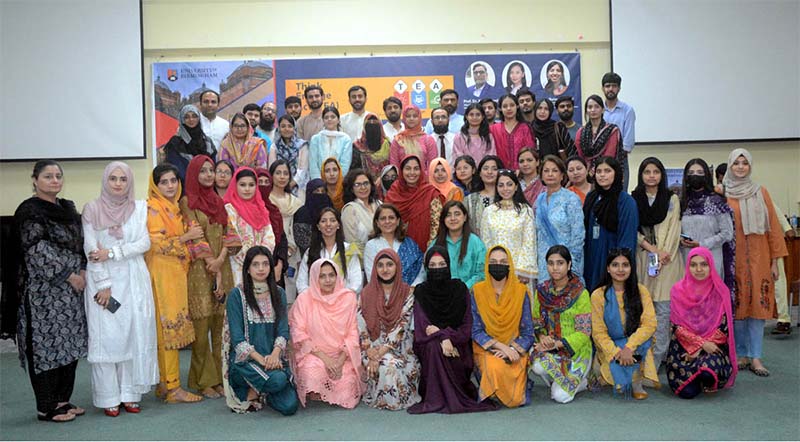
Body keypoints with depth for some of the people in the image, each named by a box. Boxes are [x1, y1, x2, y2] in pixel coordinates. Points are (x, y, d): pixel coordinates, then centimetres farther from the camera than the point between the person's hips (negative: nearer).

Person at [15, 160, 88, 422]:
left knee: (70, 343, 9)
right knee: (46, 344, -2)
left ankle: (62, 400, 20)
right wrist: (69, 275, -14)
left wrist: (83, 270, -1)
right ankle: (46, 408, 7)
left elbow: (80, 244, 16)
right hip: (44, 290, -7)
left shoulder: (67, 208, 14)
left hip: (72, 288, 7)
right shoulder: (30, 211, -8)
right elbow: (38, 251, -14)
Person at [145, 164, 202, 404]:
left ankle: (164, 384, 15)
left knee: (172, 328, 9)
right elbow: (156, 243, -17)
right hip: (162, 274, -8)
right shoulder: (152, 208, -9)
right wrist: (186, 237, -11)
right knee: (169, 327, -6)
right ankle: (172, 388, -1)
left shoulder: (174, 208, 16)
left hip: (176, 273, 8)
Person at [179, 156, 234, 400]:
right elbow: (196, 238, -8)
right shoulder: (187, 201, -1)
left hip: (222, 268, 5)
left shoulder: (218, 202, 16)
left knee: (220, 325, 6)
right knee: (202, 327, -3)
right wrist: (214, 272, -11)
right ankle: (204, 381, 5)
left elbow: (225, 235, 9)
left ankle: (219, 377, 12)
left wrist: (220, 259, -11)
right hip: (200, 270, -5)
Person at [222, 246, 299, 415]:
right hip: (244, 359, -4)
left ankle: (260, 391, 15)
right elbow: (237, 337, -8)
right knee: (278, 379, -33)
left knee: (289, 406, -16)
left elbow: (283, 330, 4)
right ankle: (251, 392, -1)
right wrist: (260, 359, -19)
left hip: (273, 358, 4)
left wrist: (275, 354, -16)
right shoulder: (237, 295, -2)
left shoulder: (278, 294, 11)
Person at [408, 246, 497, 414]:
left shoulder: (460, 289, 2)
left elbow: (467, 326, -2)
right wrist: (442, 338, -27)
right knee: (434, 346, -32)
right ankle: (436, 399, -23)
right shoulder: (420, 292, 1)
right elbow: (422, 325, -9)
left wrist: (442, 332, -18)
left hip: (457, 346, 0)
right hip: (428, 348, 0)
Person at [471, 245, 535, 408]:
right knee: (495, 367, -36)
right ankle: (490, 394, 0)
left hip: (515, 350, 1)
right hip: (486, 349, 0)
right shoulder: (477, 291, -1)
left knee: (515, 399, -20)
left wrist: (511, 349, -17)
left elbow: (528, 333, 1)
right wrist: (500, 345, -19)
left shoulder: (520, 291, 1)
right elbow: (476, 331, -5)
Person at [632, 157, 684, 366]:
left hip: (667, 259, -1)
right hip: (642, 257, 1)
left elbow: (673, 229, 2)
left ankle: (657, 357, -1)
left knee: (663, 308, -5)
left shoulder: (672, 199, 9)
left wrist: (664, 256, -10)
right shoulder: (633, 199, 10)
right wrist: (653, 249, -9)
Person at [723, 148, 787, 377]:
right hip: (732, 257, -1)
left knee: (757, 304, -1)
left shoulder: (761, 193, 7)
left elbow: (772, 227, 5)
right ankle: (741, 354, 14)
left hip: (758, 257, 1)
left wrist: (774, 260, 1)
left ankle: (755, 357, 5)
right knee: (736, 306, 2)